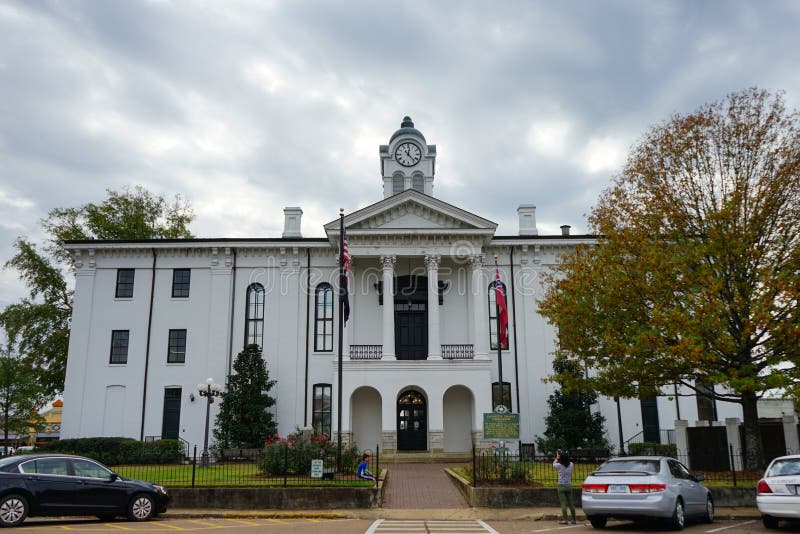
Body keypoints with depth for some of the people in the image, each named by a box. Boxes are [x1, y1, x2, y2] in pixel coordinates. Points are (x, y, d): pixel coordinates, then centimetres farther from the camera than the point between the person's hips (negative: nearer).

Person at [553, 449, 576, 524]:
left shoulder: (559, 465, -11)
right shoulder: (571, 465, -2)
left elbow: (554, 464, 11)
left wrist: (557, 458, 21)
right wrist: (565, 455, 18)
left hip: (561, 486, -4)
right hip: (569, 485, 4)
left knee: (563, 503, -3)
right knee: (571, 503, 9)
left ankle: (564, 519, -6)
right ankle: (573, 519, 13)